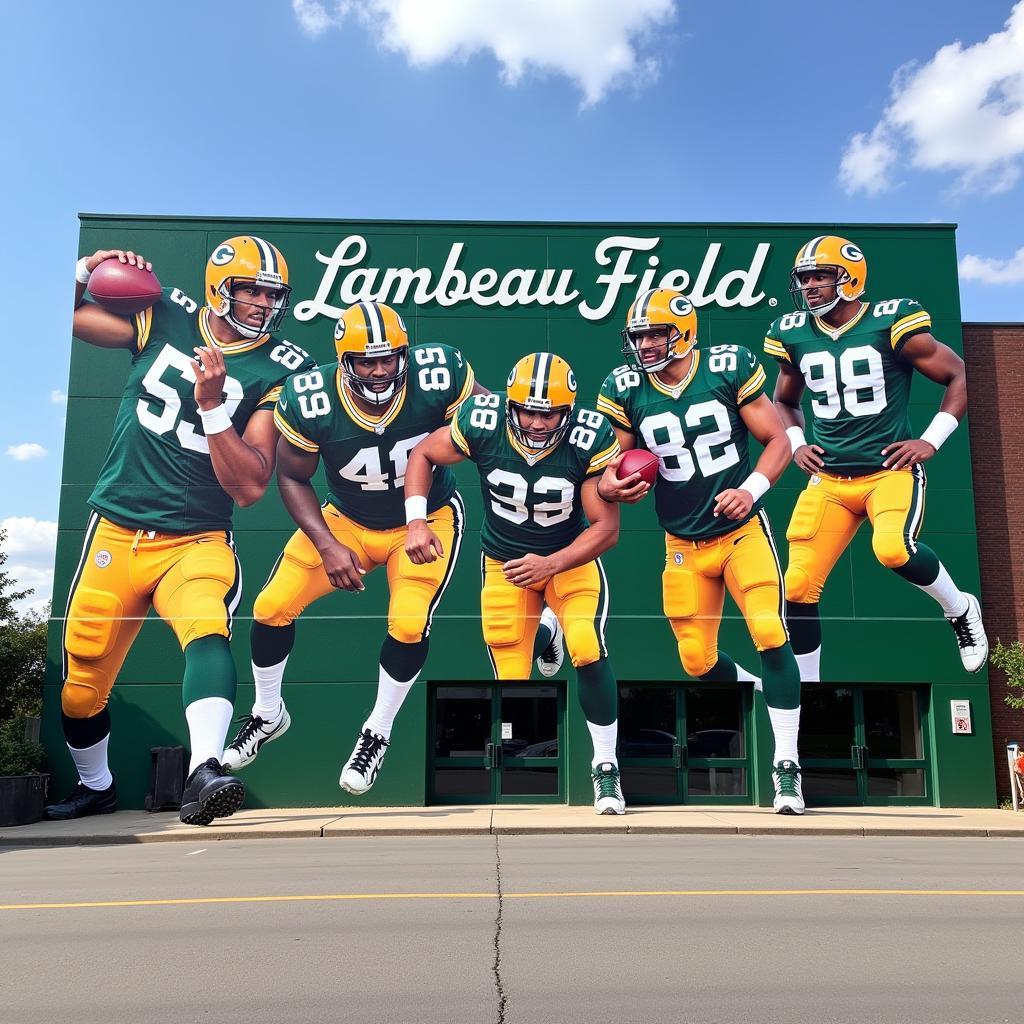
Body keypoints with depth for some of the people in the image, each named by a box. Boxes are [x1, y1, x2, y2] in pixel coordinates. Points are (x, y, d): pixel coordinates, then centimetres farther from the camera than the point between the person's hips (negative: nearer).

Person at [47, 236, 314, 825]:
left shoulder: (278, 370, -4)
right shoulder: (164, 318, 2)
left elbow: (251, 486, -11)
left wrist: (213, 403, -21)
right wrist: (86, 269, -6)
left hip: (198, 540, -2)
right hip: (115, 532, 2)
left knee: (208, 632, -33)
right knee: (80, 684, 11)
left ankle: (204, 773, -43)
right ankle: (96, 787, 37)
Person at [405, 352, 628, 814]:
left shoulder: (592, 438, -25)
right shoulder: (481, 422, -22)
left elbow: (606, 528, -20)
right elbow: (422, 455, -4)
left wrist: (550, 565, -33)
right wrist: (416, 522, -16)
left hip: (571, 558, -1)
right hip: (504, 562, 1)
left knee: (588, 651, -21)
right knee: (510, 681, -3)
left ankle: (605, 768, -1)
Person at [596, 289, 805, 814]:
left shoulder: (728, 368, -9)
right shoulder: (625, 388, -4)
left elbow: (778, 440, -4)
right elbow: (612, 464, 2)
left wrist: (751, 490, -21)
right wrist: (611, 486, -22)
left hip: (742, 528, -2)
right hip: (683, 543, 3)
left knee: (770, 636, -16)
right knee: (698, 662, 5)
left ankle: (786, 767, -1)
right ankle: (764, 690, 38)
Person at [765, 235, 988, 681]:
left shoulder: (890, 324, -9)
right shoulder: (794, 335, 4)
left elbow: (961, 376, 0)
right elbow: (784, 401, 23)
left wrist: (932, 440, -7)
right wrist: (796, 444, 6)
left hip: (891, 471, -4)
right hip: (828, 480, 4)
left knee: (893, 549, -32)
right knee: (799, 588, -2)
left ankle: (961, 610, 2)